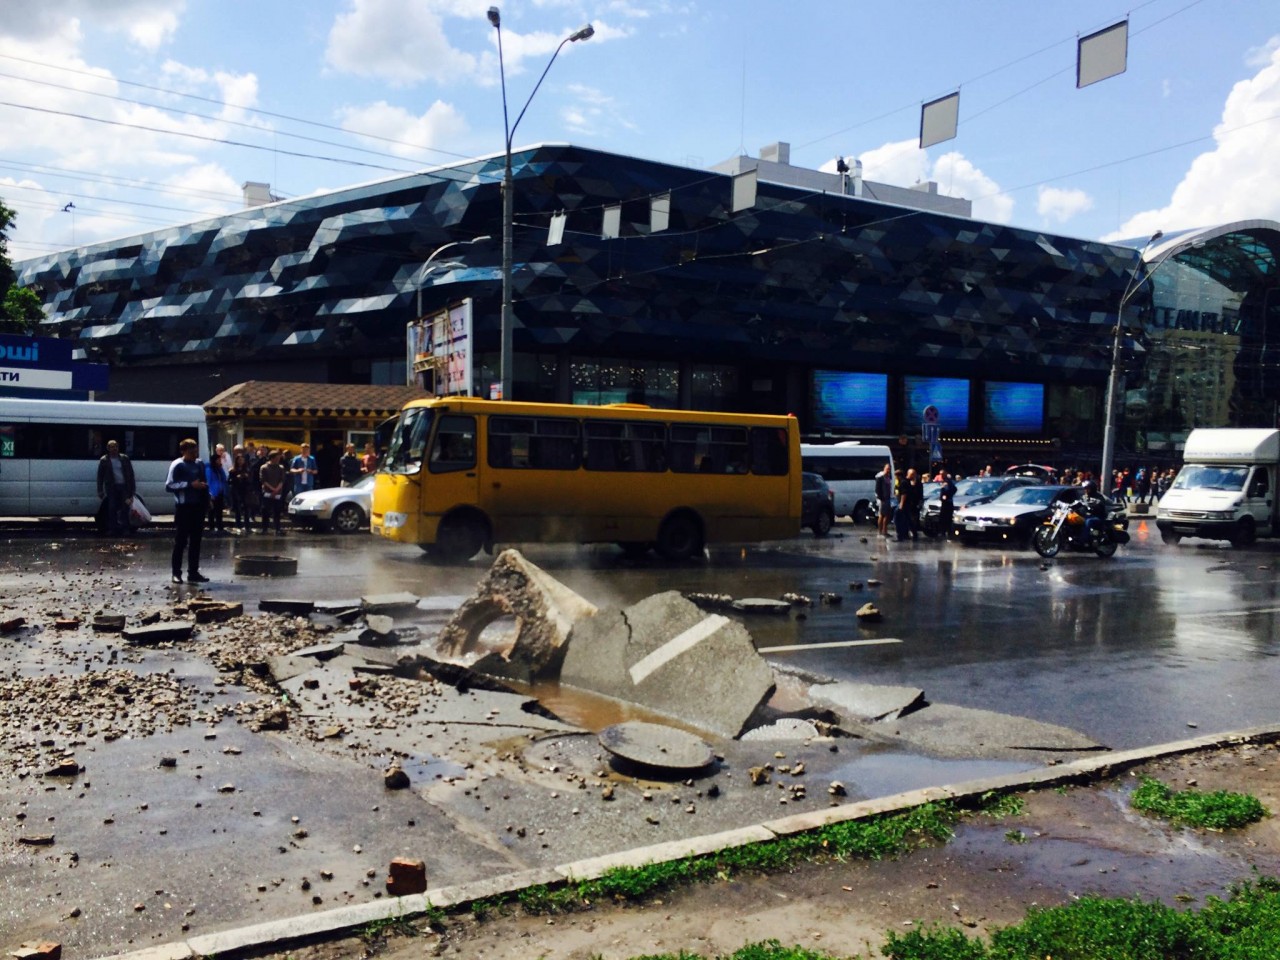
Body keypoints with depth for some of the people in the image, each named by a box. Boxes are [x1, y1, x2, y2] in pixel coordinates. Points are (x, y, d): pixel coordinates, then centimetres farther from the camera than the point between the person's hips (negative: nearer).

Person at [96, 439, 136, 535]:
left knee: (125, 508, -1)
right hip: (112, 487, -1)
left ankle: (125, 528, 5)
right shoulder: (104, 460, 4)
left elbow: (131, 474, 11)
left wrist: (132, 489, 6)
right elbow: (100, 476, 6)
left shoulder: (124, 458, 9)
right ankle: (112, 528, 3)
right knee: (112, 508, -3)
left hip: (124, 486, 1)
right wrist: (100, 491, 1)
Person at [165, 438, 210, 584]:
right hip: (184, 507, -6)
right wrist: (190, 484, -19)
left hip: (198, 506, 6)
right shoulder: (177, 465, -6)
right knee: (181, 540, -1)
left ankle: (193, 572, 14)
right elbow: (169, 485, -13)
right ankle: (176, 573, 7)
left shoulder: (199, 464, 13)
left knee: (195, 540, 8)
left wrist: (205, 486, 8)